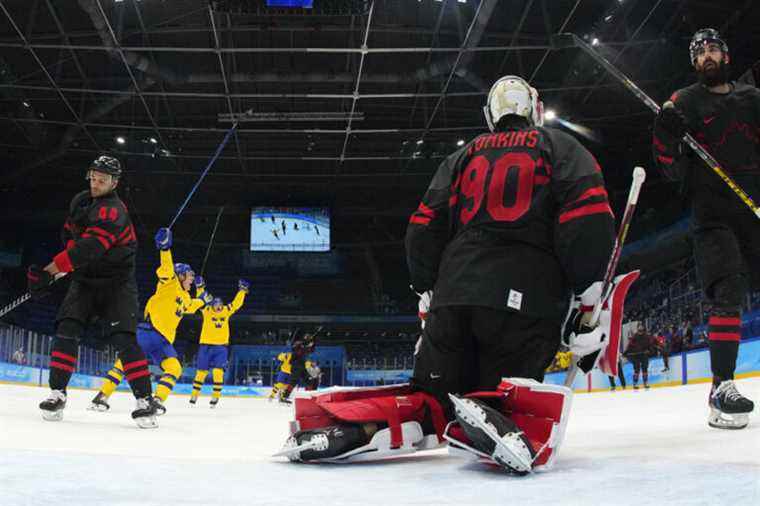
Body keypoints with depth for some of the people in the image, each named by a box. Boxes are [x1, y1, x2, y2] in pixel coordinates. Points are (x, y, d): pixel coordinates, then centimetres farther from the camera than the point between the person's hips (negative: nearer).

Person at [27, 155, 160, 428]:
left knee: (122, 338, -17)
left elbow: (89, 249, -33)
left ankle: (145, 399, -13)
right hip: (85, 280, 6)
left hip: (116, 283, -6)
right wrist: (69, 261, 4)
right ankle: (57, 393, -6)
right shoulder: (80, 201, 6)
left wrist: (49, 271, -36)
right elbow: (70, 233, 22)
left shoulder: (113, 211, -22)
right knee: (66, 329, -11)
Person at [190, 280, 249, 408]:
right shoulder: (207, 311, 0)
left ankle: (216, 395, -4)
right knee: (202, 371, 5)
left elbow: (236, 303, 9)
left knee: (218, 371, -11)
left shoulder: (226, 311, 6)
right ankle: (195, 394, 19)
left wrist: (242, 290, 3)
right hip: (206, 345, -1)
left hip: (221, 346, 1)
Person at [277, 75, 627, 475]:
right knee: (509, 399, 2)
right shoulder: (561, 147, 14)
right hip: (526, 301, -3)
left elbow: (424, 227, 15)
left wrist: (427, 293, 22)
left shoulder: (463, 156, 24)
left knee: (429, 393, 11)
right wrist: (587, 300, -1)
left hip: (454, 295, 3)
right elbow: (589, 218, -3)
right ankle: (491, 416, -34)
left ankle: (354, 425, -16)